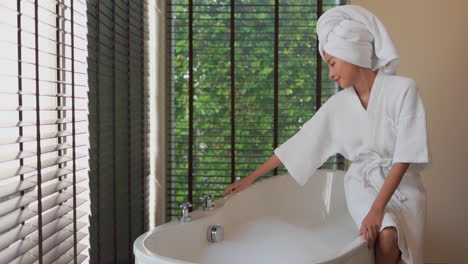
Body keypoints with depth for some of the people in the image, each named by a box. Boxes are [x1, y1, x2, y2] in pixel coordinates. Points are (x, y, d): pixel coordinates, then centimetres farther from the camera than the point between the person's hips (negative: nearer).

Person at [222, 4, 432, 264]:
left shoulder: (403, 89, -12)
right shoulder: (337, 105, -1)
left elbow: (405, 155, -17)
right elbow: (298, 143, 4)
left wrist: (378, 208, -25)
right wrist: (251, 177, 8)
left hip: (403, 185, -1)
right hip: (363, 184, 1)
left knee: (390, 238, -28)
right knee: (386, 236, -28)